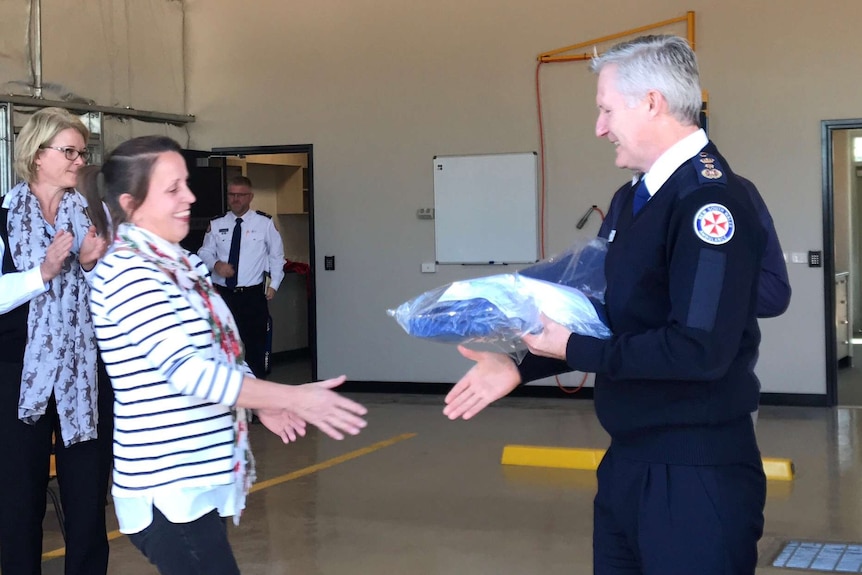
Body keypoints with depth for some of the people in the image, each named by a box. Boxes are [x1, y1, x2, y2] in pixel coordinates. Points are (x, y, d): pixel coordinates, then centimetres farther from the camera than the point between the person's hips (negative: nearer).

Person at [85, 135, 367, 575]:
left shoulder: (177, 264, 11)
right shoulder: (127, 273, -17)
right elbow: (186, 370, -25)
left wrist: (261, 403, 0)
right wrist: (294, 398, -25)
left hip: (198, 478, 9)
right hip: (169, 488, -9)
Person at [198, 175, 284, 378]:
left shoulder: (265, 223, -1)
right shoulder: (216, 224, 5)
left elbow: (276, 255, 6)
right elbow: (205, 252, 7)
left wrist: (274, 284, 1)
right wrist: (215, 264, -15)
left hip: (252, 294, -2)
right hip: (222, 293, 2)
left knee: (256, 344, 5)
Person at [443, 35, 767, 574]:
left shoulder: (711, 200, -19)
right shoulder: (632, 199, 12)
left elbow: (701, 348, -27)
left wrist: (575, 351, -18)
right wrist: (521, 368, 9)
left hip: (696, 474, -9)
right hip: (628, 460, 9)